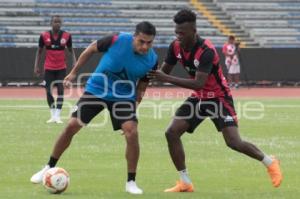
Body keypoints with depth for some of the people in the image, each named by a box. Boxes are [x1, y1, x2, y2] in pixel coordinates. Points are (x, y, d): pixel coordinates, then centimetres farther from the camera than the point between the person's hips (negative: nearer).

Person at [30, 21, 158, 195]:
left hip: (123, 97, 0)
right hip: (96, 89, 0)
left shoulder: (152, 60, -18)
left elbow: (142, 84, 1)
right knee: (72, 126, -3)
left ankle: (131, 182, -5)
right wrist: (74, 72, 1)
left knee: (132, 133, -20)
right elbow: (92, 49, -5)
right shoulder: (118, 40, -24)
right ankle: (49, 168, 17)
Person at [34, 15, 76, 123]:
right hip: (49, 68, 0)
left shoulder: (66, 36, -3)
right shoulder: (44, 36, -4)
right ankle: (53, 115, 13)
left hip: (61, 68, 0)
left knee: (60, 91, -7)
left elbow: (71, 50, 8)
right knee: (48, 92, 0)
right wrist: (36, 66, 1)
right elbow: (39, 51, 5)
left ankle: (57, 116, -4)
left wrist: (74, 61, -6)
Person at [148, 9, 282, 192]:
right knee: (172, 133, -8)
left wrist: (166, 79, -41)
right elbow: (165, 71, 4)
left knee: (233, 142, -15)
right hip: (199, 97, 7)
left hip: (219, 98, -6)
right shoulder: (176, 47, -9)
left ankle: (270, 162, 13)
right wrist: (152, 73, -17)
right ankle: (185, 183, 1)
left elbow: (198, 83, -38)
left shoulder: (207, 51, -30)